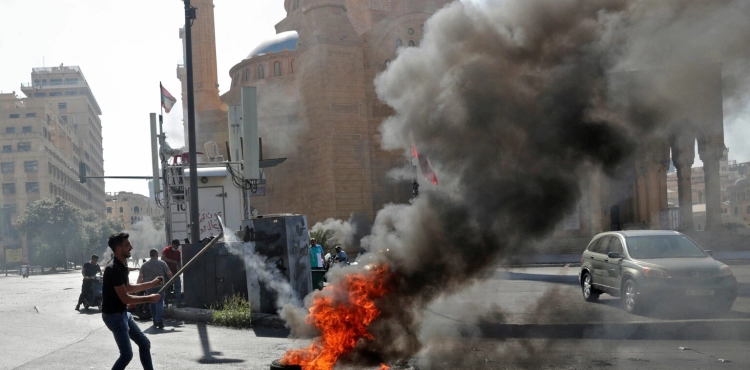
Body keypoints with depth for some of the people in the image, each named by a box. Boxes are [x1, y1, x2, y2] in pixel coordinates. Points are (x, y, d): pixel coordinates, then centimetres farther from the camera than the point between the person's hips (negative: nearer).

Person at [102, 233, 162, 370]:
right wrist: (149, 299, -16)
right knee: (127, 354, -10)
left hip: (123, 313, 10)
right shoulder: (113, 269, -24)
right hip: (114, 315, -10)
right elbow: (125, 298, -24)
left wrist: (152, 283, 16)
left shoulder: (122, 266, 7)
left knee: (144, 343, 14)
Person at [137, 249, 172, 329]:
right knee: (159, 303, -7)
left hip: (149, 287, 3)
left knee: (152, 304, 16)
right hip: (159, 286, -3)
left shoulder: (144, 265, 6)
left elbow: (140, 277, 0)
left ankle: (155, 321, 21)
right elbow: (169, 274, 1)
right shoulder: (162, 263, 1)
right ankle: (159, 320, -24)